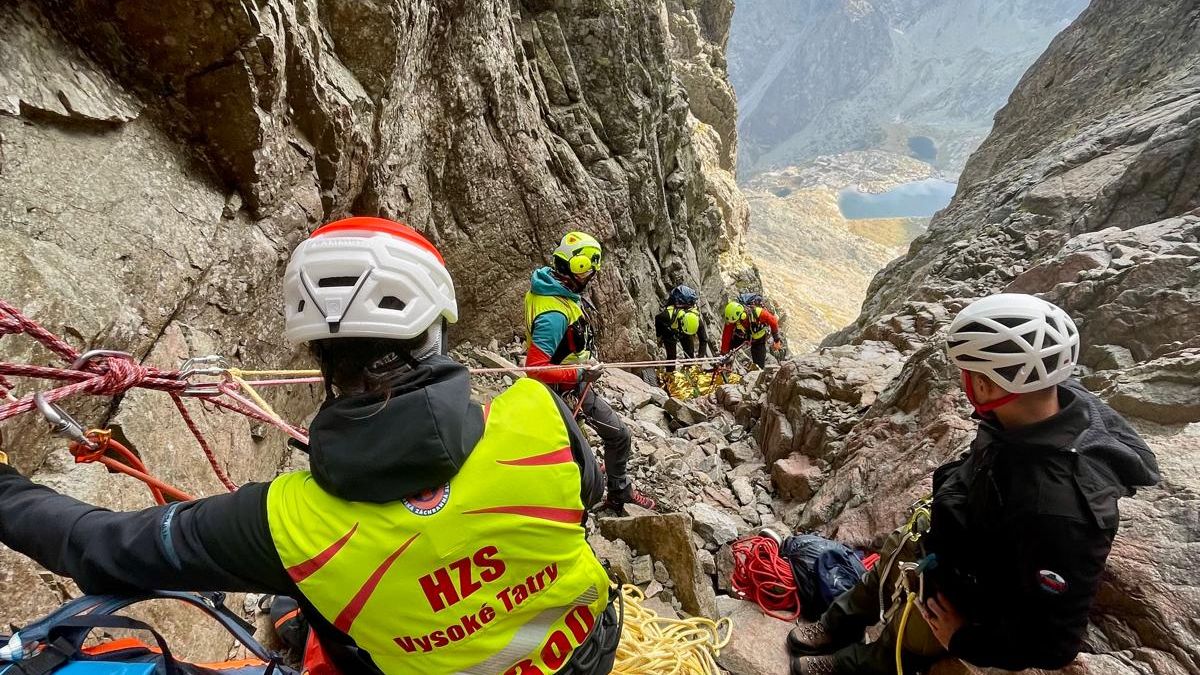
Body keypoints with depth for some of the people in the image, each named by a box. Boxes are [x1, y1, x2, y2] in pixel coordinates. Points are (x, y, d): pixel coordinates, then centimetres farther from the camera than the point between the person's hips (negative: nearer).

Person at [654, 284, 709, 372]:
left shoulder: (698, 320, -36)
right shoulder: (670, 315, -44)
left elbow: (704, 340, -24)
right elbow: (657, 319, -20)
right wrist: (659, 336, -11)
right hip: (669, 331, -3)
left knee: (690, 353, -2)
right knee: (671, 355, -11)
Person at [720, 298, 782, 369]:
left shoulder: (757, 313, -39)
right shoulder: (732, 319, -33)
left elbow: (773, 321, -22)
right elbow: (726, 337, -25)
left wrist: (776, 339, -13)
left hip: (758, 338, -2)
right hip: (740, 336, 2)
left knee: (759, 366, -5)